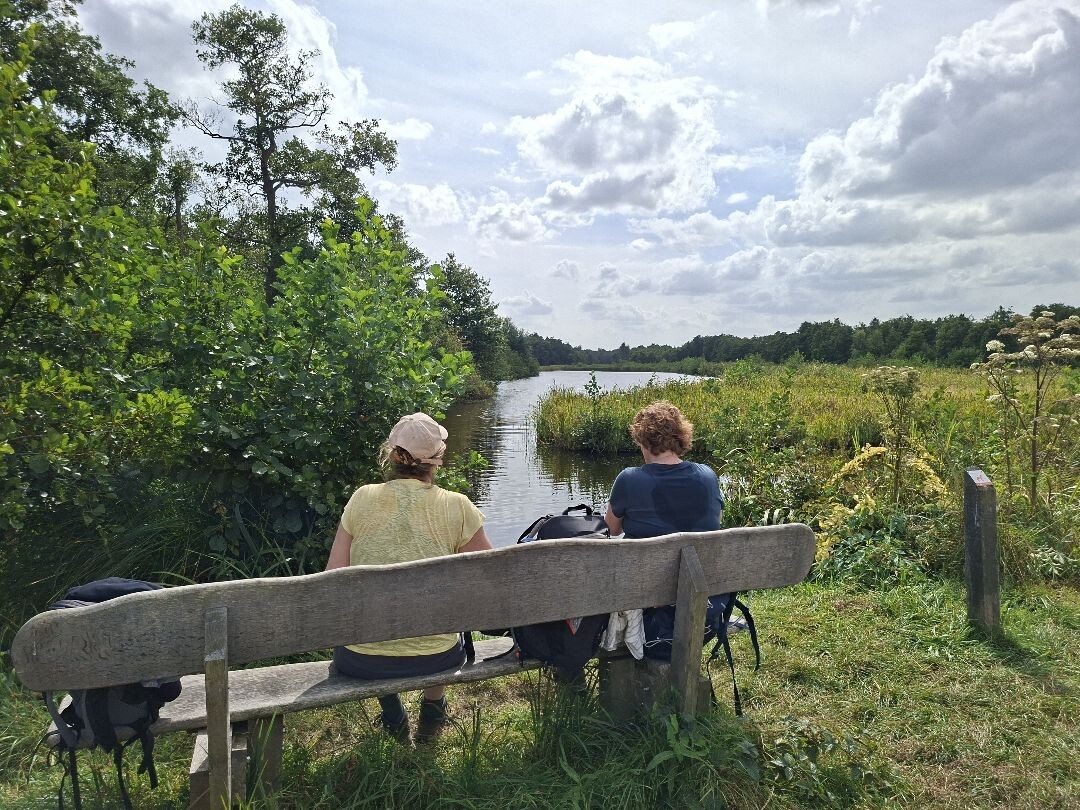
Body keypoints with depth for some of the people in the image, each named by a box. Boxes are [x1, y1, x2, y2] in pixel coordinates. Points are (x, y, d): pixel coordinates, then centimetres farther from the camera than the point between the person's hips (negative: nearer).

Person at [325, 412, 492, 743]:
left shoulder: (362, 499, -5)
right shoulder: (457, 508, -8)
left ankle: (394, 720, 41)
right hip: (434, 659, -1)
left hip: (360, 661, 1)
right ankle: (432, 710, 43)